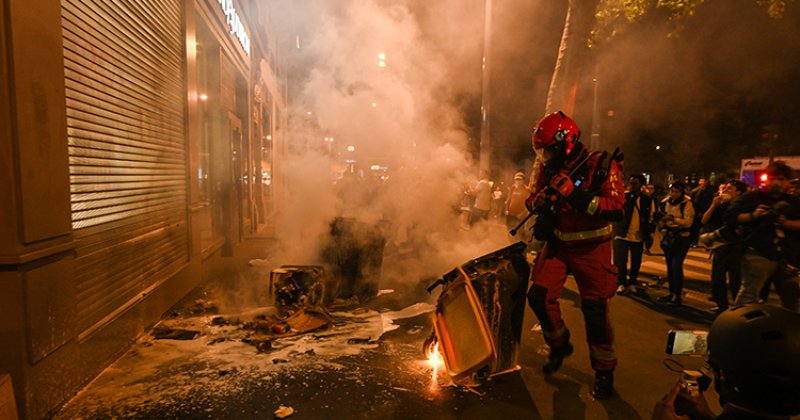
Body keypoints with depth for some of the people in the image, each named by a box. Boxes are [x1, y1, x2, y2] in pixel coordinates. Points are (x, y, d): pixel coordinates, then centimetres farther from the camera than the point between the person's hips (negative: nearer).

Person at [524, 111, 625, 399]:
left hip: (591, 248, -5)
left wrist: (576, 195, -33)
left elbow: (616, 209, -23)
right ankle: (559, 345, 25)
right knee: (539, 296, -2)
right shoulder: (549, 169, 1)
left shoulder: (601, 166, -15)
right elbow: (534, 198, 11)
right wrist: (541, 202, -14)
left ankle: (604, 370, 17)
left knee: (594, 308, -4)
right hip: (558, 243, 5)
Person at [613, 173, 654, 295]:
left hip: (638, 237, 3)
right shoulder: (623, 196, -3)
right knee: (620, 262, -5)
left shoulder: (647, 200, 4)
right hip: (622, 235, -2)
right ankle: (621, 283, 15)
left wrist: (649, 236, 6)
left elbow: (650, 218, 11)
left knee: (636, 263, 12)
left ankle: (632, 283, 31)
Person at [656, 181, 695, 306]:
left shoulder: (687, 203, -10)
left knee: (676, 265, -13)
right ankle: (672, 293, 21)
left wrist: (673, 218, -31)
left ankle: (678, 295, -4)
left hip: (682, 238, -6)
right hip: (669, 238, 6)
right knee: (670, 265, 10)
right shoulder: (665, 202, 6)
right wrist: (663, 232, 7)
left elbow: (688, 222, -20)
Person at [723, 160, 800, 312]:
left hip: (787, 257, 5)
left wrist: (786, 223, -13)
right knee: (749, 293, -12)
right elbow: (730, 216, -5)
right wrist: (752, 215, -19)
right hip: (758, 254, -5)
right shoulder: (752, 197, 2)